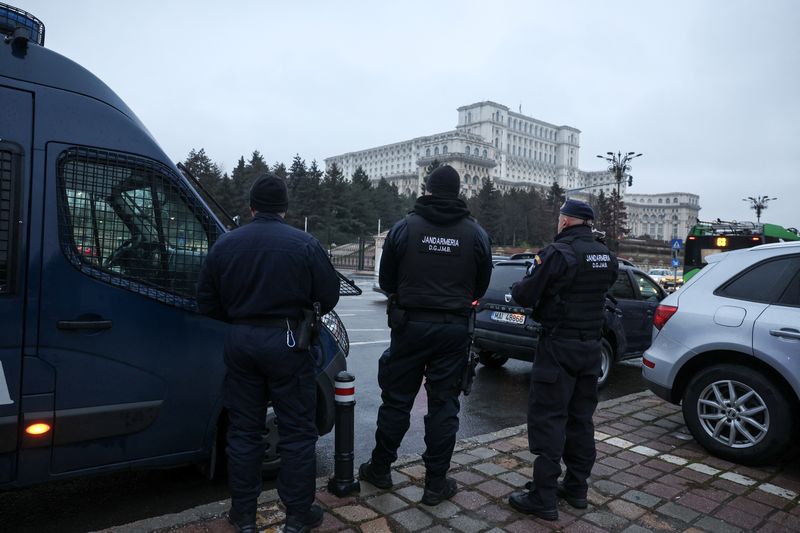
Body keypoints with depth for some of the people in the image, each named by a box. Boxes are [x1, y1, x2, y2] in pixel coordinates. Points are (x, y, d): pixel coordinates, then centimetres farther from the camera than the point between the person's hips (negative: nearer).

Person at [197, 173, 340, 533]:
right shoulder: (304, 245, -8)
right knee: (297, 432, 9)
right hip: (285, 341, -3)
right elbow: (329, 295, -5)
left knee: (243, 430, 15)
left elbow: (207, 301, 5)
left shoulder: (225, 244, 3)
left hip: (240, 341, 4)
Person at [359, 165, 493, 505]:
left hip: (410, 324, 0)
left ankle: (380, 469, 27)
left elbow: (386, 281, 3)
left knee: (397, 399, 12)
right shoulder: (476, 234, -1)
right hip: (455, 328, 1)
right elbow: (481, 286, 7)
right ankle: (436, 483, 17)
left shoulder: (404, 228, -4)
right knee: (444, 404, 9)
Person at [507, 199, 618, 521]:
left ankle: (543, 499, 3)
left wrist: (518, 287, 7)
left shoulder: (557, 253, -16)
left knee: (547, 419, -2)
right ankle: (576, 488, 26)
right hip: (591, 345, 8)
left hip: (559, 345, -7)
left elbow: (524, 296, -14)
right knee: (580, 418, 16)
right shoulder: (607, 256, 7)